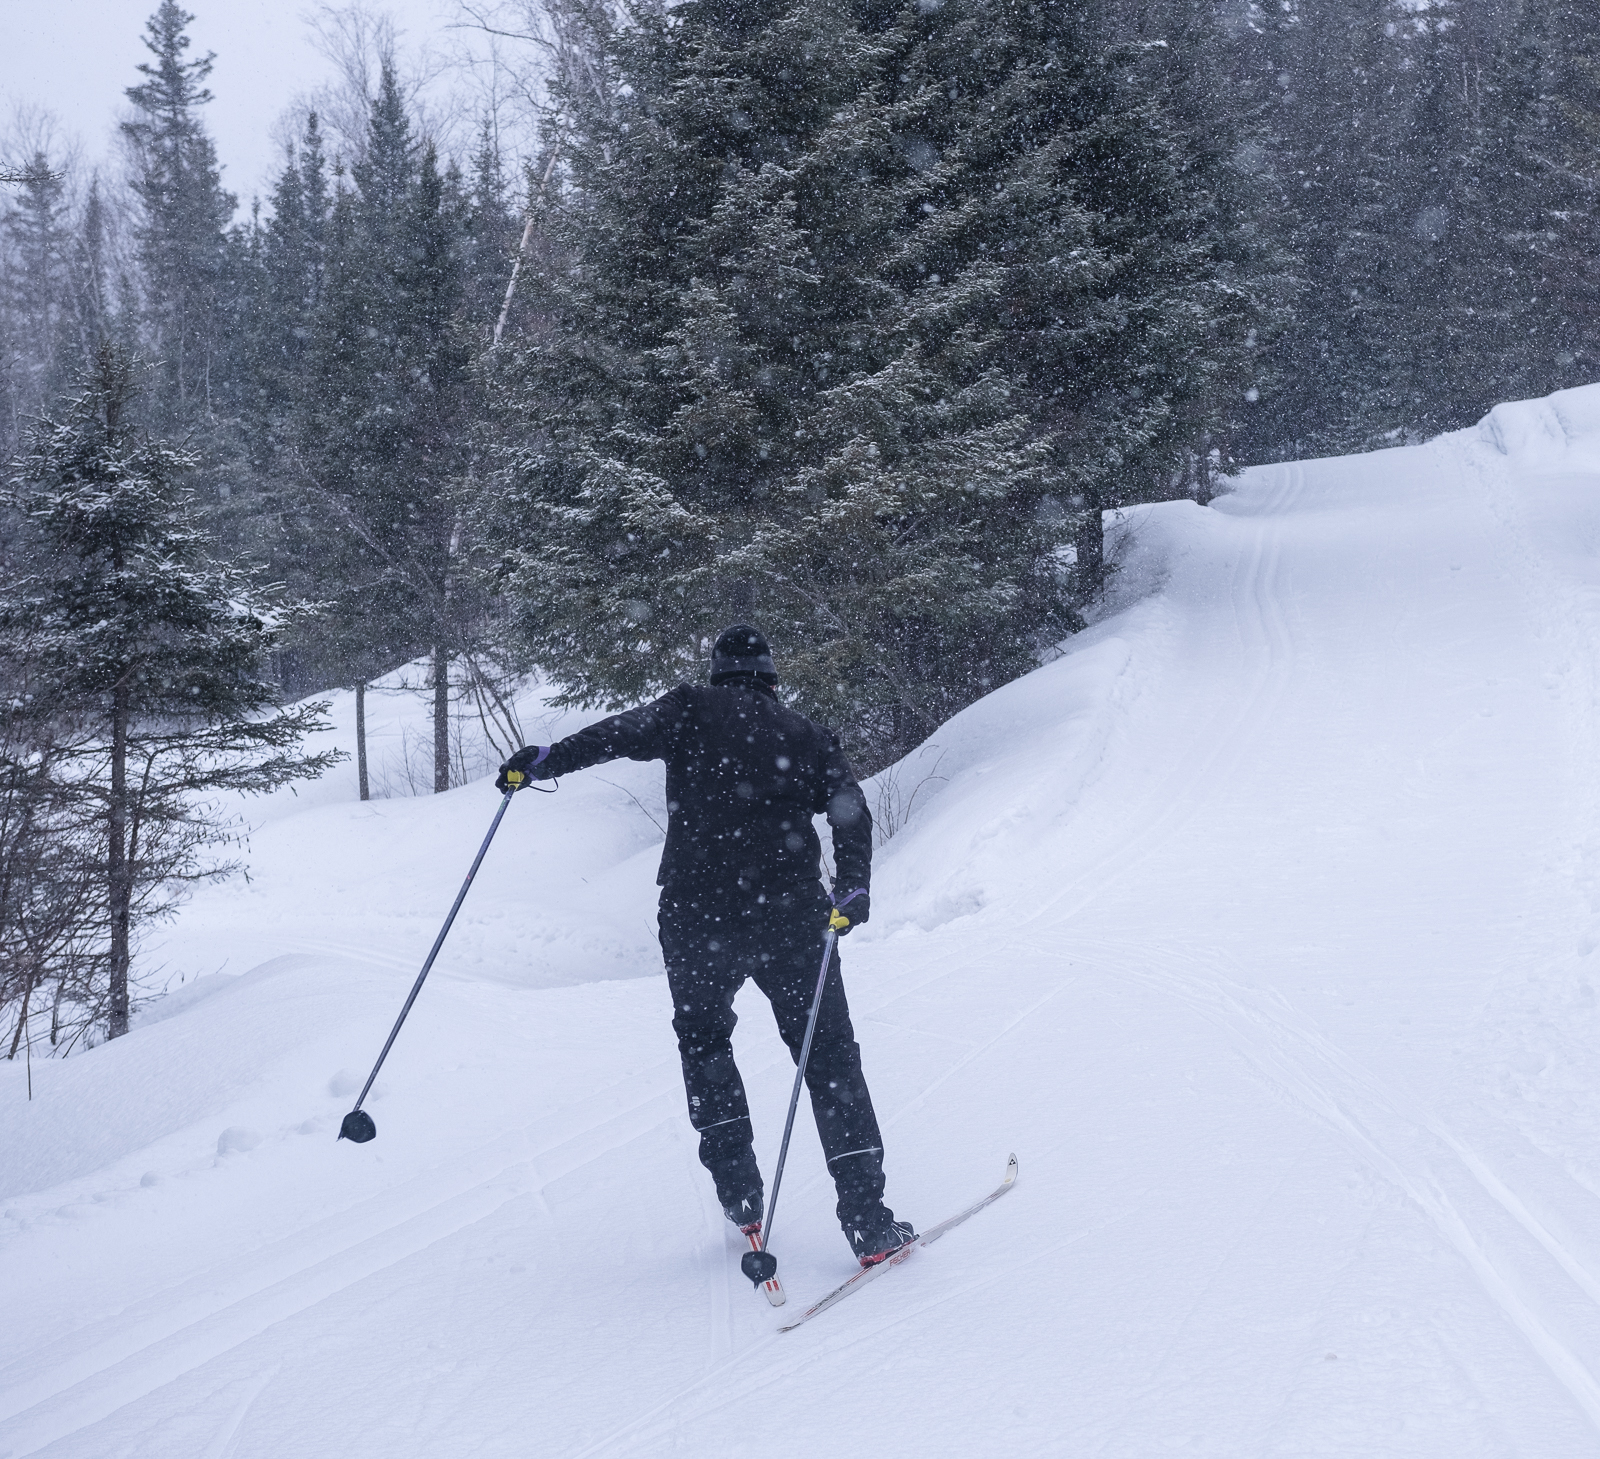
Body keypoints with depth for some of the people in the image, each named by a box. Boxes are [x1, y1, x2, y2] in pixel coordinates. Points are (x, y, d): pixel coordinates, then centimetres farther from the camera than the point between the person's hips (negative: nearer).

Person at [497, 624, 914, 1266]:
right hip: (788, 917, 1)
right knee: (829, 1057, 9)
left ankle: (739, 1194, 17)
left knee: (703, 1040, 24)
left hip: (696, 917, 0)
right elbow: (851, 810, 0)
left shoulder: (694, 710, 7)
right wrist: (854, 888, -5)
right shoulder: (805, 735, 13)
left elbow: (626, 731, -11)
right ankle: (868, 1222, 3)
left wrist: (547, 759, -14)